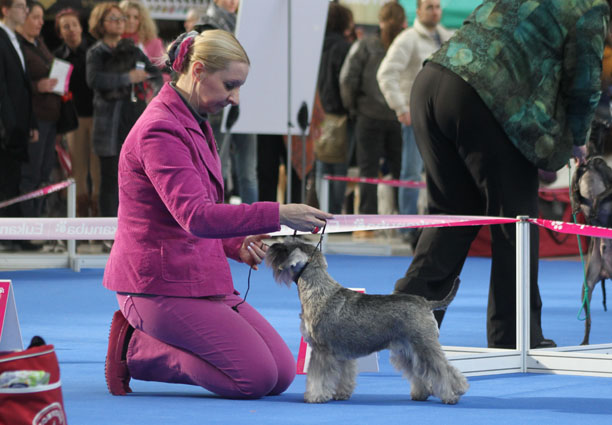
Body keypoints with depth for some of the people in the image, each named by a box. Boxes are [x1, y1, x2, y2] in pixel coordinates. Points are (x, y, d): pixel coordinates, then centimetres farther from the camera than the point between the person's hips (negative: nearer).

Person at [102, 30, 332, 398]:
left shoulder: (196, 125, 15)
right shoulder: (160, 130, -17)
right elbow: (196, 216, -29)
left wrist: (238, 246, 3)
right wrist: (277, 215, -34)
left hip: (200, 278, 10)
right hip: (163, 286, -10)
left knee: (283, 374, 2)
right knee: (256, 379, -17)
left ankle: (145, 339, 10)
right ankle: (137, 349, -2)